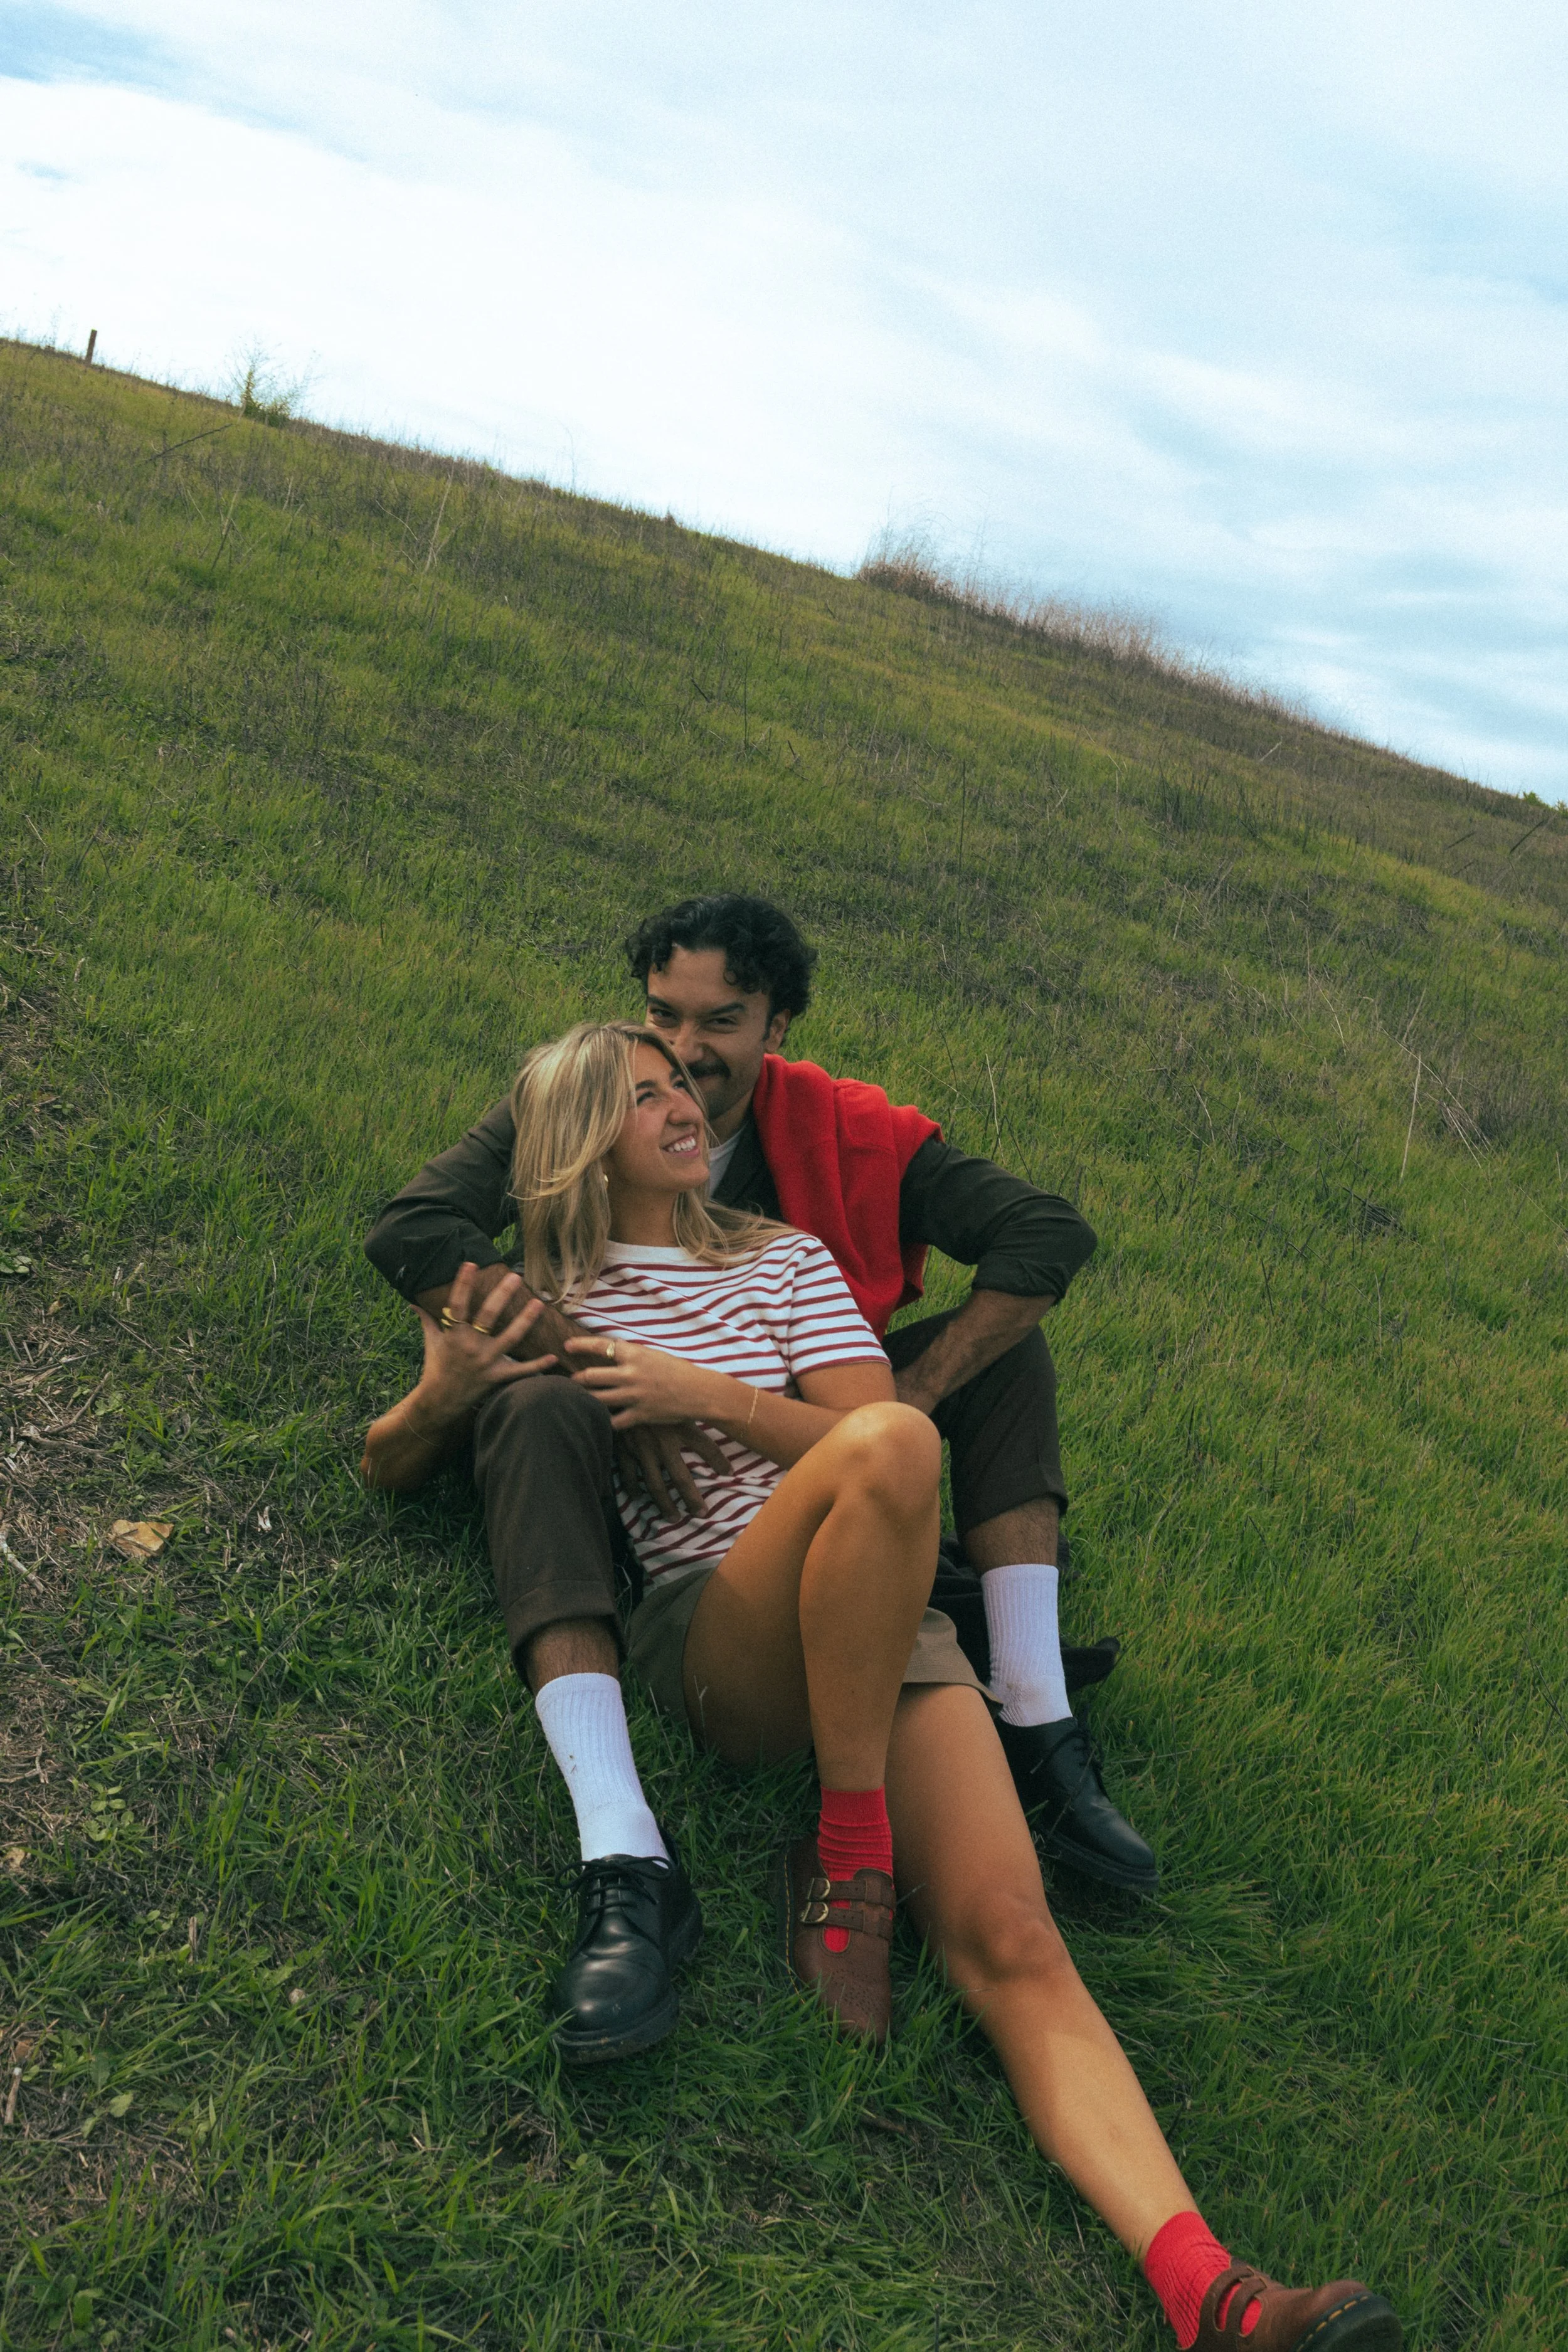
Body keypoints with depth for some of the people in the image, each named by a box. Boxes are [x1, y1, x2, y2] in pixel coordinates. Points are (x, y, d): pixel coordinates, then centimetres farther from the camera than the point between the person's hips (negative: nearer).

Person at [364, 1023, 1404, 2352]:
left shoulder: (785, 1261, 21)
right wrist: (440, 1398, -7)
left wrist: (708, 1395, -6)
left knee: (1010, 1939, -20)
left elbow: (859, 1432, 8)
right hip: (711, 1638, -3)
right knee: (892, 1444, -35)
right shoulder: (544, 1301, 15)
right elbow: (387, 1465, 17)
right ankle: (848, 1858, -22)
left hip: (889, 1630, 3)